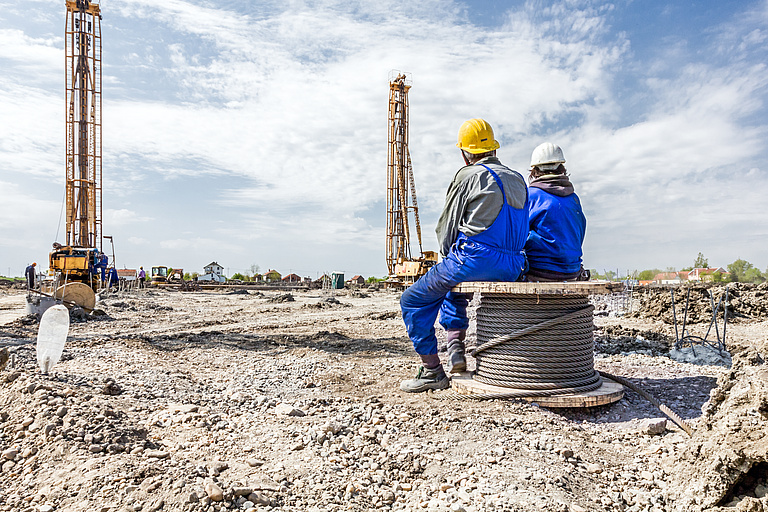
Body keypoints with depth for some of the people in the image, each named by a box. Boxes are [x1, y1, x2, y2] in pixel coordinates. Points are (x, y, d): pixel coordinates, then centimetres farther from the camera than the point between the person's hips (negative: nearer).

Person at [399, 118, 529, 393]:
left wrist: (449, 256, 16)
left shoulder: (468, 176, -5)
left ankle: (432, 371, 7)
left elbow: (446, 227, -3)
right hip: (512, 268, 8)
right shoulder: (518, 180, 17)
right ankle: (456, 350, 24)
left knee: (413, 301, 8)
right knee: (451, 291, 35)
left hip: (474, 259, -8)